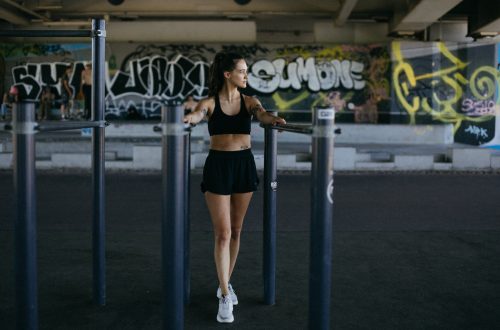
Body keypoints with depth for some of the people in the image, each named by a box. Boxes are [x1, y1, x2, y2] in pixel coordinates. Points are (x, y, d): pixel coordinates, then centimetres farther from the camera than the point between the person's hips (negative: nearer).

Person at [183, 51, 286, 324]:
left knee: (236, 231, 12)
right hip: (217, 165, -3)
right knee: (223, 233, -5)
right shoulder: (210, 102, -2)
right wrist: (187, 118, -47)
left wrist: (273, 119, -39)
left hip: (244, 164, 4)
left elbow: (261, 114, -15)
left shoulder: (249, 101, 5)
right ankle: (225, 297, 2)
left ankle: (225, 284, 30)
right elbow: (197, 115, -23)